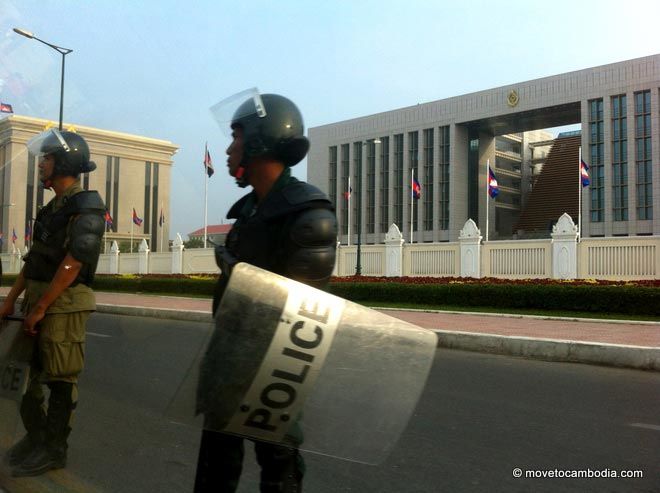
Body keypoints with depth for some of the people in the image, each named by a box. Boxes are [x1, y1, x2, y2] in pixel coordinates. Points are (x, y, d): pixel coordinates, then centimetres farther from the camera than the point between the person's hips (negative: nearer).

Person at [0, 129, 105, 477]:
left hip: (64, 304, -9)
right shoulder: (52, 209, 16)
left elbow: (72, 263, -19)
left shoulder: (86, 207, -13)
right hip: (39, 302, 9)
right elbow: (33, 259, 17)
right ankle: (36, 436, 31)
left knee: (61, 379, 1)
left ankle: (54, 450, 13)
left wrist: (40, 309, -17)